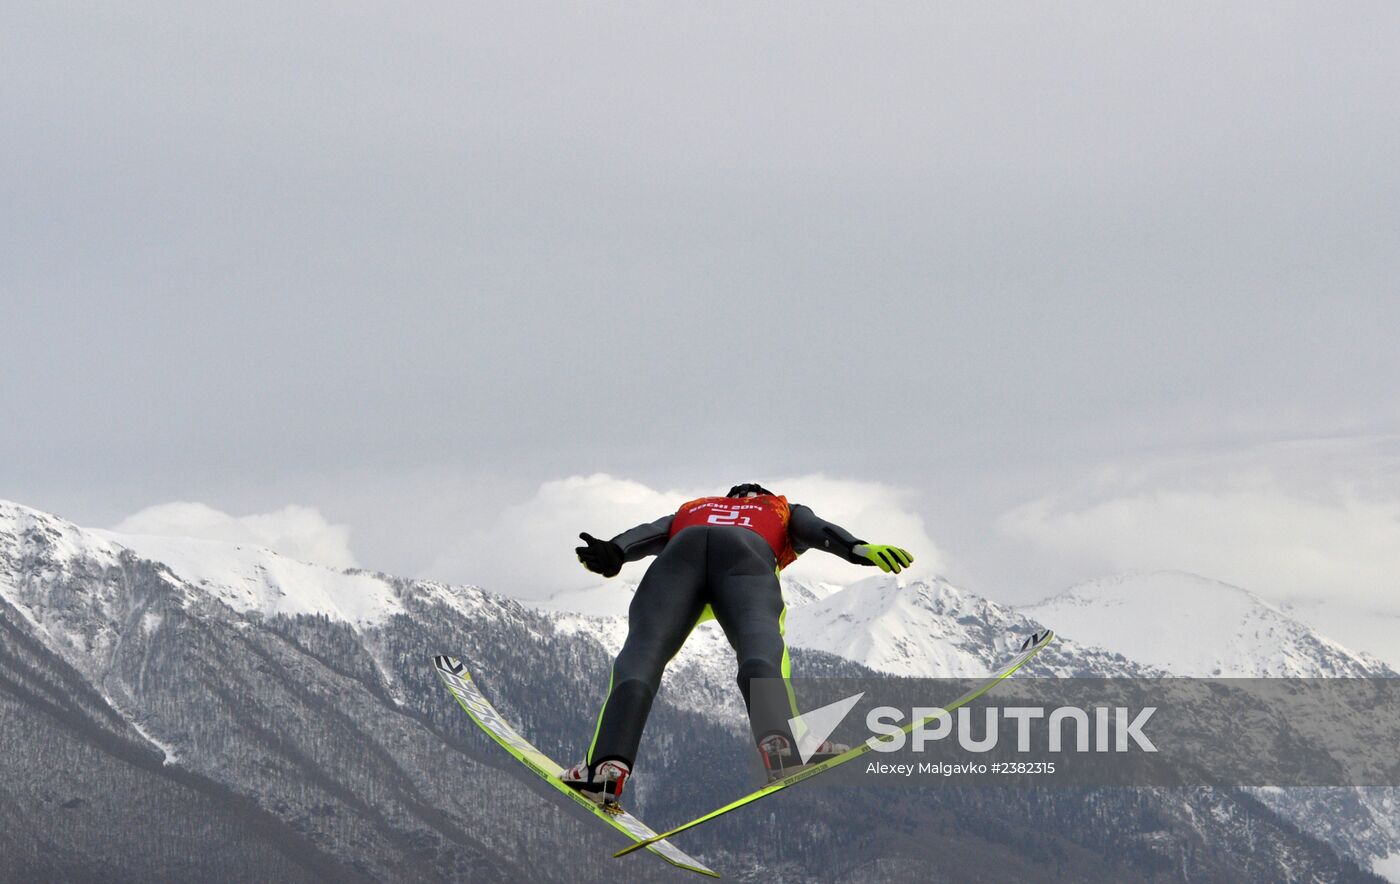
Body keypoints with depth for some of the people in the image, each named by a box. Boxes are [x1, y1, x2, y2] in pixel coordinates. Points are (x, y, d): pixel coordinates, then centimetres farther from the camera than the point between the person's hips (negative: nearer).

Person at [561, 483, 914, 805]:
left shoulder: (689, 510, 44)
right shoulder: (783, 511, 42)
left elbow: (649, 533, 25)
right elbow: (816, 528, 20)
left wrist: (612, 553, 7)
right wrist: (859, 549, 5)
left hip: (682, 547, 1)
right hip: (745, 556, -1)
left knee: (644, 649, -11)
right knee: (759, 643, -22)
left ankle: (608, 765, -35)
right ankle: (777, 742, -51)